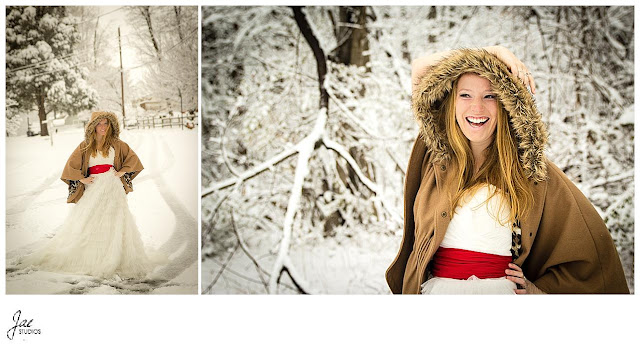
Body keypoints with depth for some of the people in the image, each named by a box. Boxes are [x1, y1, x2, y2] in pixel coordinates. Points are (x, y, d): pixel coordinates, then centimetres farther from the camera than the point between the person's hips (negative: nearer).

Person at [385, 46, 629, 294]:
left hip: (501, 288, -3)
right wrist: (492, 52, 8)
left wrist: (540, 288, 2)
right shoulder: (435, 154, 9)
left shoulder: (528, 168, 2)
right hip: (435, 286, 3)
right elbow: (419, 71, 10)